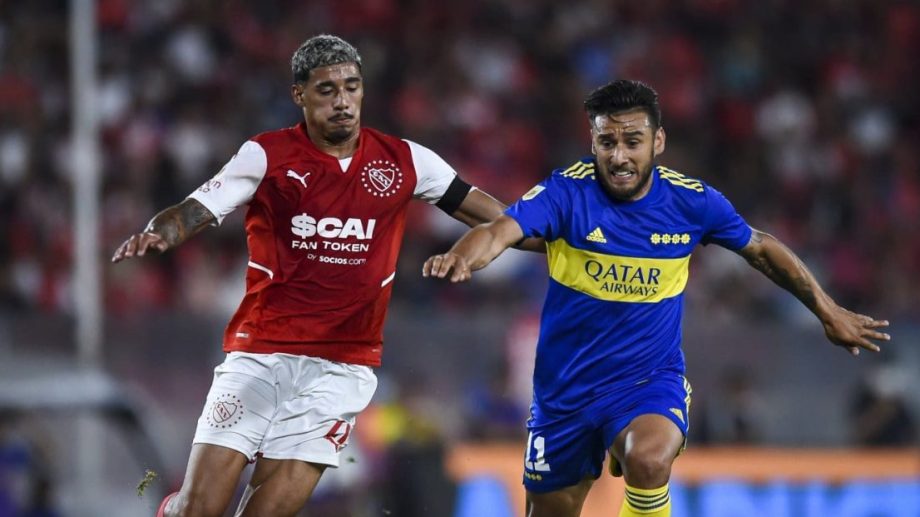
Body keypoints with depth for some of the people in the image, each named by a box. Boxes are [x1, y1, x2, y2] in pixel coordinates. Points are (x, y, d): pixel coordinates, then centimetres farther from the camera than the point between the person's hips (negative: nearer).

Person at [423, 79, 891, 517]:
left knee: (648, 460, -34)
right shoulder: (567, 192, -15)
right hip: (566, 389, 1)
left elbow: (761, 249, 9)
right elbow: (500, 230, -32)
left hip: (650, 380, -1)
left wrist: (828, 312, 15)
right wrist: (462, 257, -54)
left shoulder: (692, 202, -8)